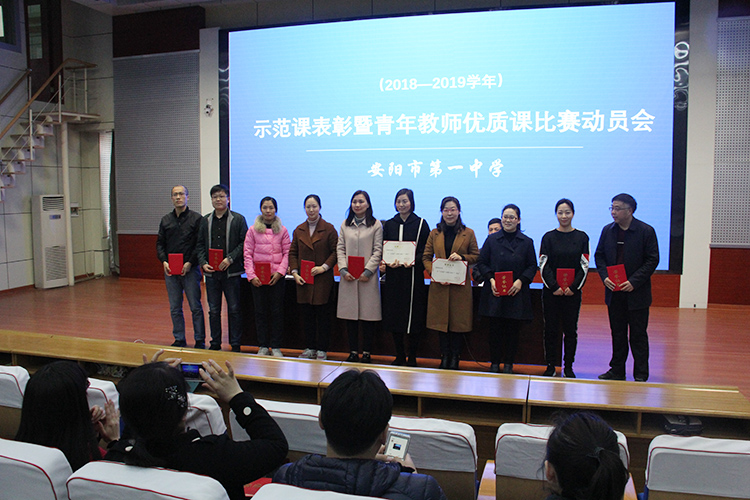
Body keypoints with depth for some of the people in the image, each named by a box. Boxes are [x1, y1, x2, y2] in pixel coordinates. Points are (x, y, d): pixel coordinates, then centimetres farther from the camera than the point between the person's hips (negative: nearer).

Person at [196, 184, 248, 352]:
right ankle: (215, 343, 22)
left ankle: (235, 344, 13)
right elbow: (200, 245, 12)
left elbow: (244, 243, -4)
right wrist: (203, 263, -4)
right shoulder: (206, 220, 11)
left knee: (234, 309, 3)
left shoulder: (238, 219, 0)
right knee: (213, 310, 10)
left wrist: (230, 259, -15)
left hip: (231, 272, -3)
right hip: (211, 272, 3)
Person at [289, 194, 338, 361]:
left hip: (322, 280, -4)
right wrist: (295, 273, -1)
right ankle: (310, 348, 19)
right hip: (303, 280, 4)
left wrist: (324, 267, -15)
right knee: (307, 315, 9)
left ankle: (322, 349, 11)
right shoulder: (299, 230, 10)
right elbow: (293, 253, 11)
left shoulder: (329, 229, -1)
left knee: (322, 315, 1)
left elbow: (335, 252, -4)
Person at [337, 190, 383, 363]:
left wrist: (368, 271, -12)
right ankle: (353, 351, 14)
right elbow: (340, 248, 9)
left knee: (368, 315, 0)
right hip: (348, 277, 3)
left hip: (368, 277, -3)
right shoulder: (345, 224, 12)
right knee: (350, 315, 5)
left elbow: (378, 251, -2)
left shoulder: (376, 225, 2)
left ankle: (366, 352, 9)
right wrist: (343, 270, -5)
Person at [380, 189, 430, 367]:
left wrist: (414, 261, -19)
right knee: (394, 315, 5)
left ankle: (412, 357, 10)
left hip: (414, 276, -3)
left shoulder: (421, 224, 2)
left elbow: (426, 251, -2)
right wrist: (386, 262, -9)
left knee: (414, 316, -2)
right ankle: (399, 356, 16)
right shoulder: (389, 224, 11)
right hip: (393, 277, 3)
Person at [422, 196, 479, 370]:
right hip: (439, 285, 1)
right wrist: (434, 273, -9)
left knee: (458, 320, 2)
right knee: (441, 320, 5)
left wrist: (462, 257, -13)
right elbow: (426, 257, 7)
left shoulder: (468, 233, 4)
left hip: (460, 285, -1)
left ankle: (455, 357, 14)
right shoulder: (434, 233, 8)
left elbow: (476, 256, 6)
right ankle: (444, 356, 16)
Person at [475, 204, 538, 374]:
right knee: (495, 328, 2)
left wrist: (521, 281, -10)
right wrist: (491, 279, -9)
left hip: (517, 293, 0)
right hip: (494, 292, 0)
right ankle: (494, 363, 14)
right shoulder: (492, 239, 6)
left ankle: (508, 363, 15)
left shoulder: (526, 242, 5)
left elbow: (532, 266, 6)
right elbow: (482, 263, 6)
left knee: (513, 329, 3)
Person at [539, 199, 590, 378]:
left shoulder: (582, 237, 5)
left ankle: (568, 367, 14)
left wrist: (573, 287, -10)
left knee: (570, 330, 4)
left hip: (573, 292, 0)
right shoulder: (549, 237, 3)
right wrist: (554, 287, -12)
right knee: (550, 328, 3)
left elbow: (584, 266, 1)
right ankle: (551, 365, 12)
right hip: (551, 291, 0)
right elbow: (543, 264, -2)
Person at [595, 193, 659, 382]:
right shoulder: (607, 230, 6)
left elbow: (652, 260, -8)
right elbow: (599, 255, 10)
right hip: (614, 291, 4)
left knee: (638, 335, 4)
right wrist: (604, 276, -6)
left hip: (636, 293, -4)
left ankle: (641, 375, 14)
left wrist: (634, 282, -16)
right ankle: (617, 371, 23)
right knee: (617, 334, 13)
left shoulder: (646, 231, -7)